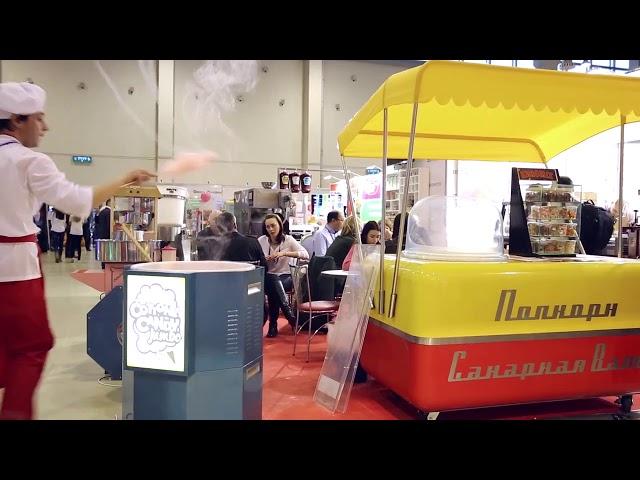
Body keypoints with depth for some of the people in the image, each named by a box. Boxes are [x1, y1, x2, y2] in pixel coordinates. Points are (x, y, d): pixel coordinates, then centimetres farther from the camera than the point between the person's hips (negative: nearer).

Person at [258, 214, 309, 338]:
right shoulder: (261, 241, 5)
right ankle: (288, 313, -29)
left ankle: (273, 324, -27)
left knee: (274, 285, -34)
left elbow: (306, 255, -13)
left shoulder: (288, 239, -1)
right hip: (267, 277, 1)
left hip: (285, 277, -1)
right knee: (273, 282, -35)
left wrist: (284, 253, -23)